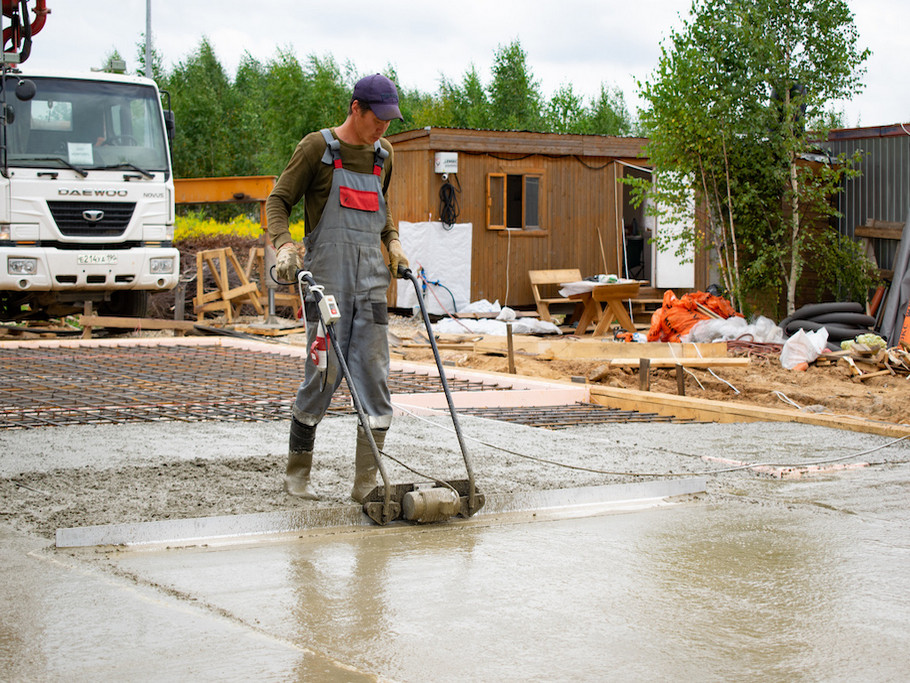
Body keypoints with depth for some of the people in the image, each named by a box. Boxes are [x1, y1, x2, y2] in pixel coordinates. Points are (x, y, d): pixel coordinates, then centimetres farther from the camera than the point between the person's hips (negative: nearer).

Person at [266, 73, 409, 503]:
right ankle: (296, 473, 12)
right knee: (323, 375, -5)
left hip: (371, 280, 5)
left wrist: (392, 241, 15)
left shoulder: (382, 154, 15)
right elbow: (278, 201, -1)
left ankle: (366, 483, 0)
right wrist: (283, 244, -18)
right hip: (326, 278, -5)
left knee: (374, 378, -2)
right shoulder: (317, 148, -2)